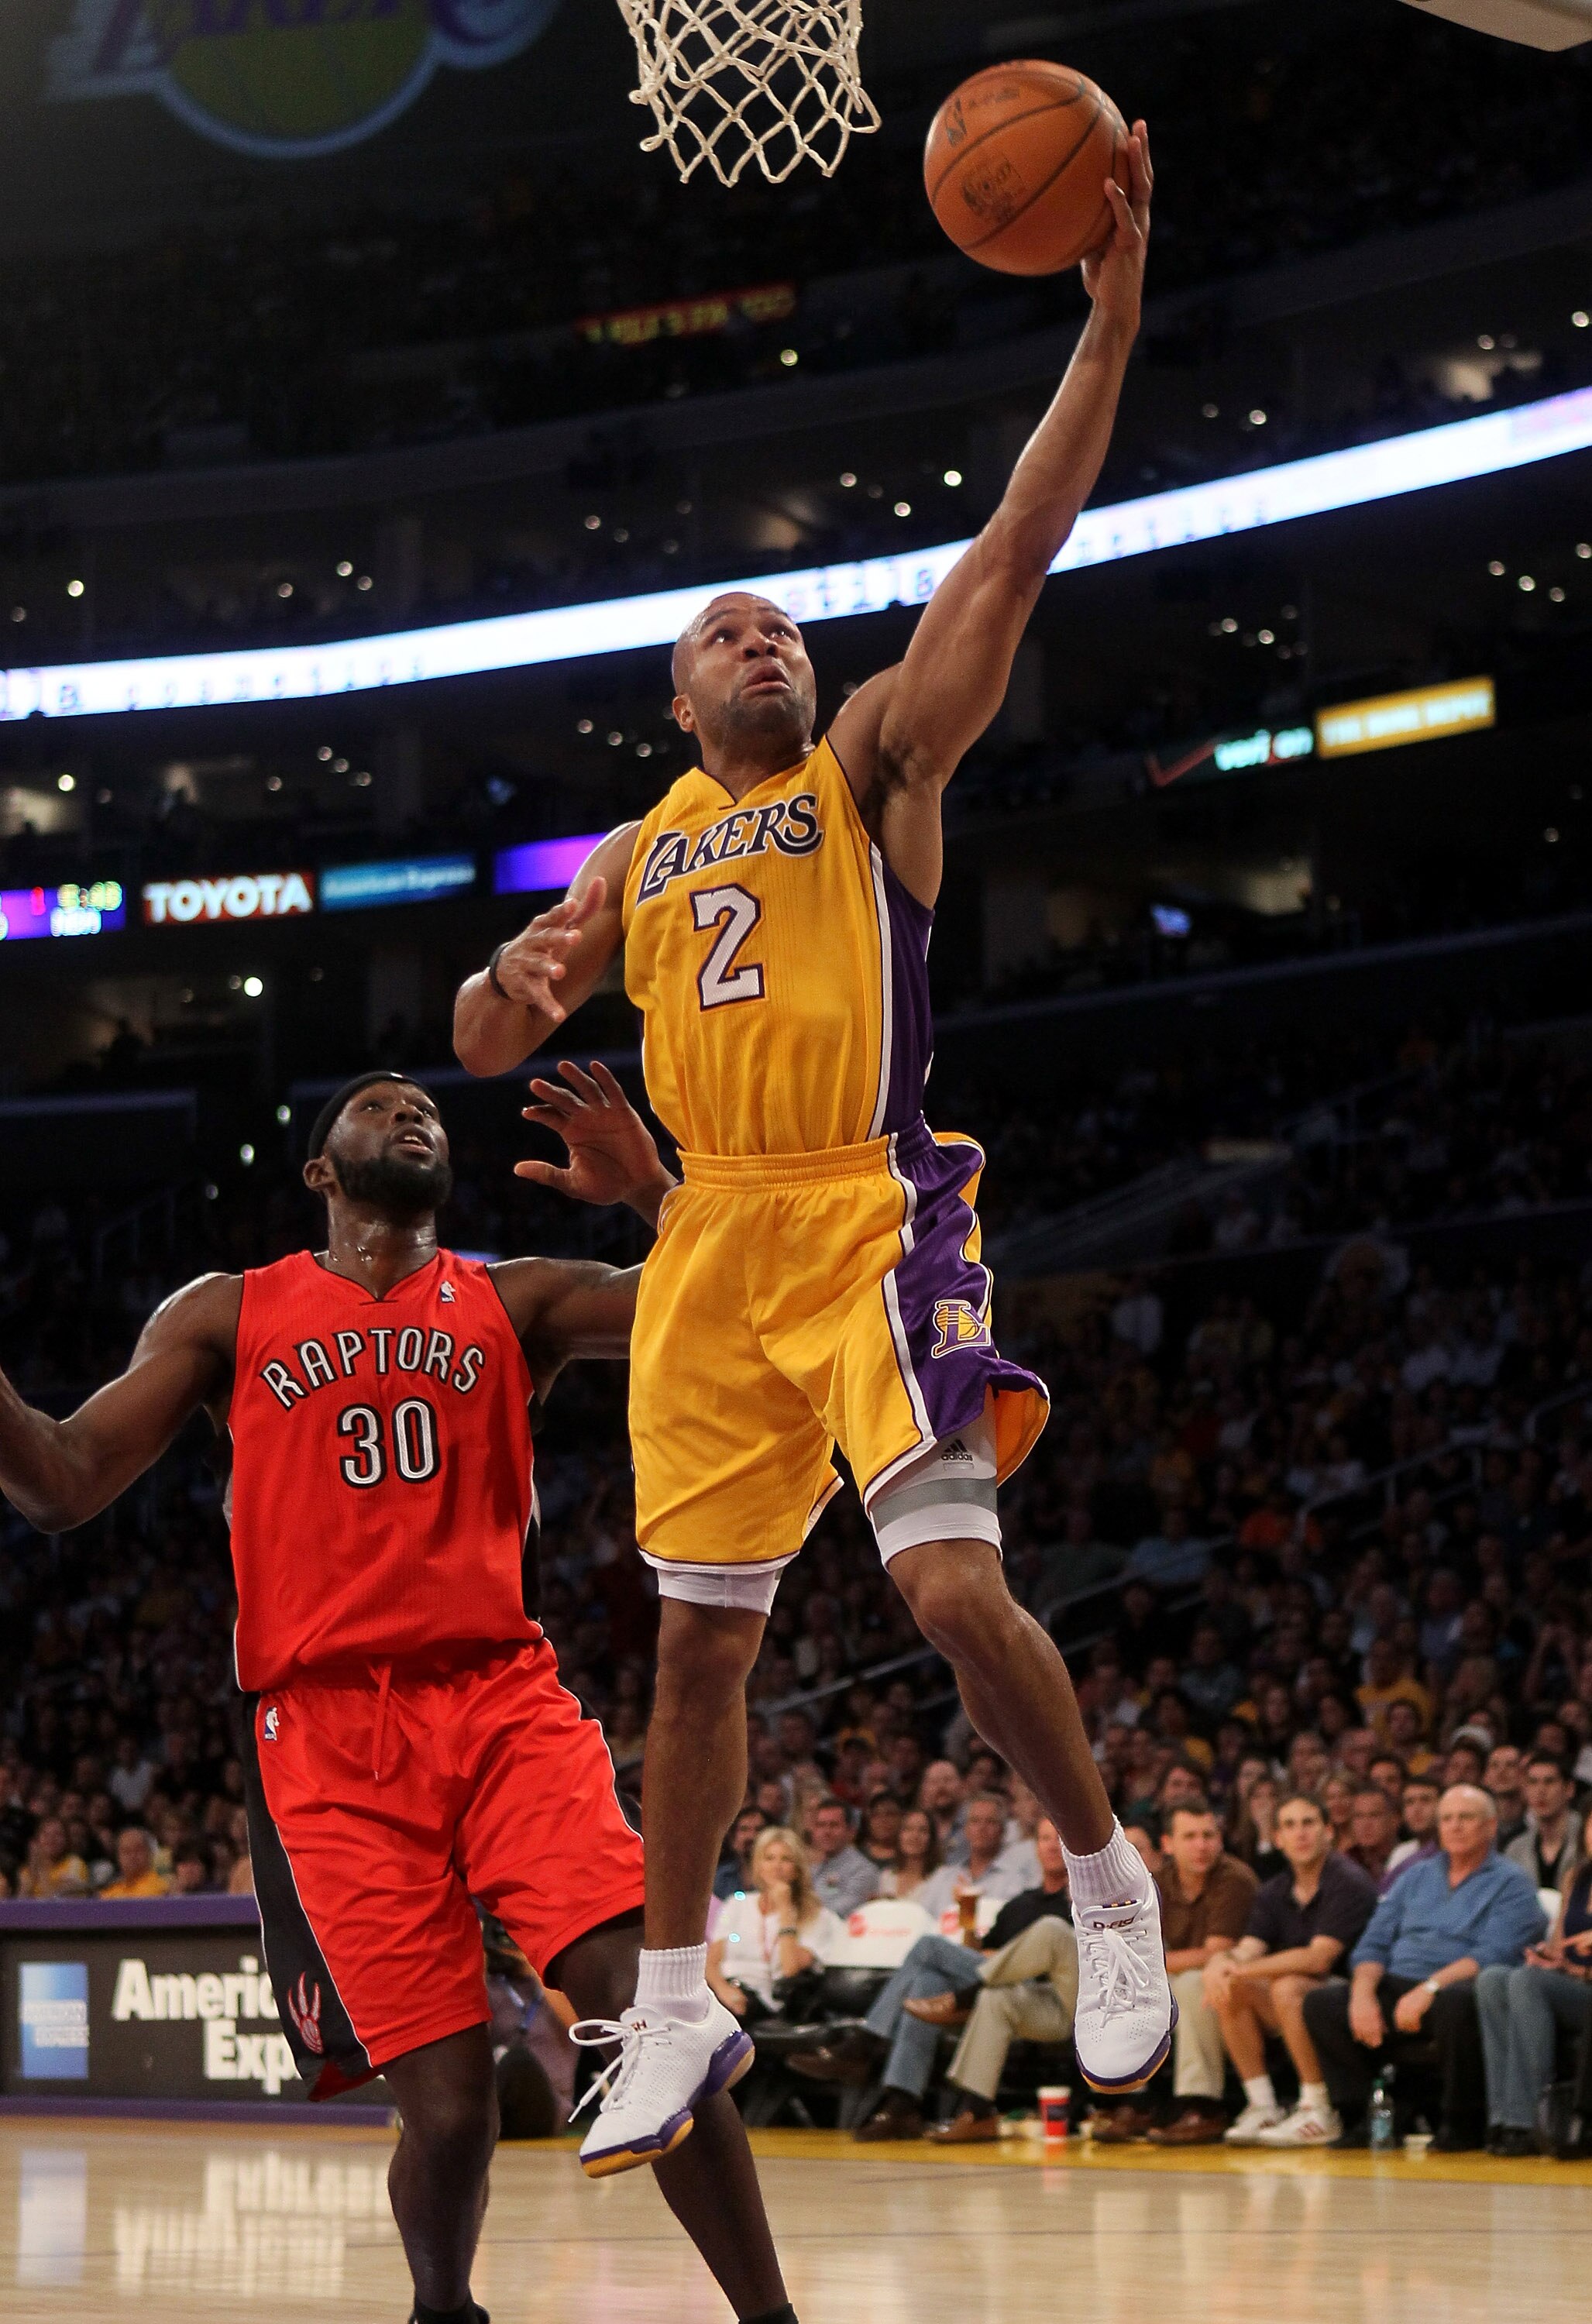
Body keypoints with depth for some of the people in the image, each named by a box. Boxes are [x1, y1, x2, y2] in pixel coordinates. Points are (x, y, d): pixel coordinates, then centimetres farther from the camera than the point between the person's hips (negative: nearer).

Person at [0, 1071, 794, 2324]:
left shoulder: (515, 1301, 14)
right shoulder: (227, 1316, 14)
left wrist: (655, 1185, -15)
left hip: (505, 1702, 1)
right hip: (325, 1733, -1)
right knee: (448, 2100, -8)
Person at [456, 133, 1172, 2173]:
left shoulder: (877, 764, 6)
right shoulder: (638, 854, 18)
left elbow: (1011, 558, -6)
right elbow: (479, 1048, 17)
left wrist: (1110, 317, -16)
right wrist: (514, 981, -8)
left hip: (875, 1216, -4)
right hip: (711, 1240, 5)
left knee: (952, 1583, -18)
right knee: (698, 1634, 7)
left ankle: (1108, 1885, 3)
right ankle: (675, 2002, 18)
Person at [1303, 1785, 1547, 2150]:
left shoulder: (1509, 1884, 4)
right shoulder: (1416, 1877, 22)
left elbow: (1492, 1956, -12)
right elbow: (1374, 1942, 16)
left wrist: (1429, 1989, -25)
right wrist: (1363, 1992, -6)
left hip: (1455, 1987, -5)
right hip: (1397, 1985, 5)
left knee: (1455, 2001, -40)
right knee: (1321, 2002, -17)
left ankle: (1463, 2122, -22)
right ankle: (1362, 2116, -12)